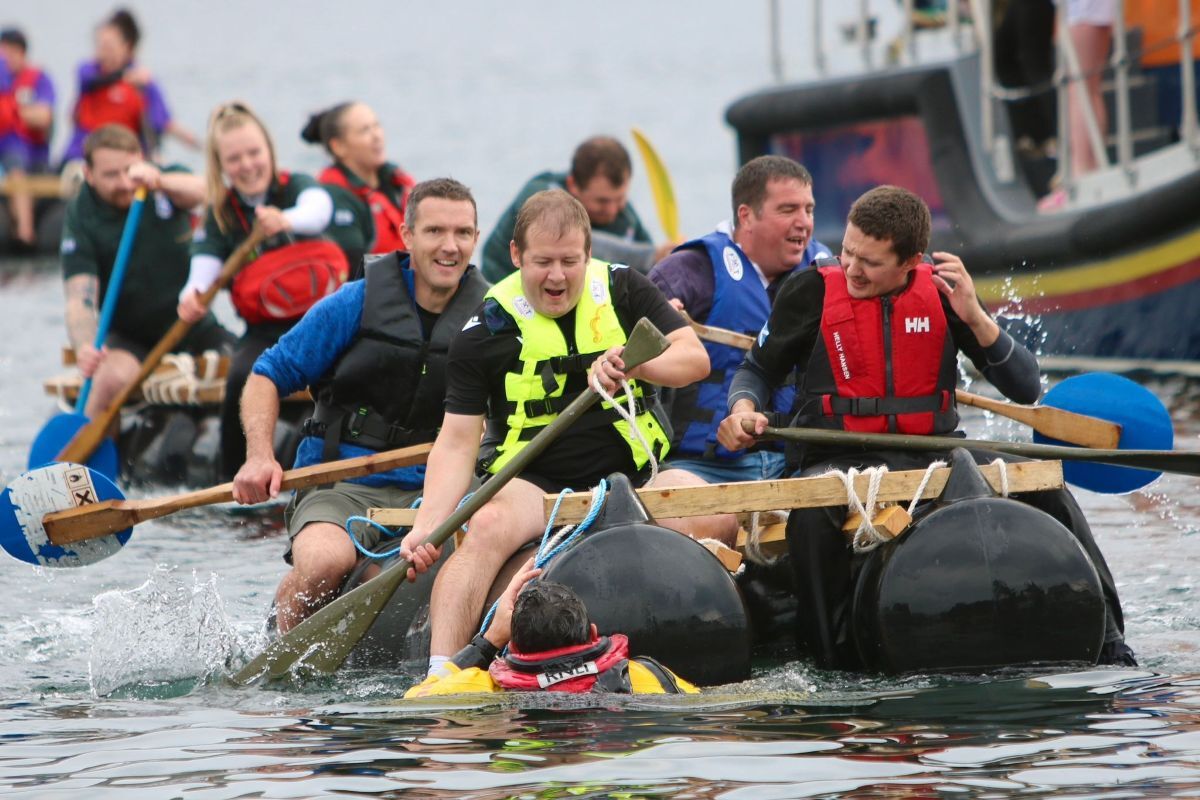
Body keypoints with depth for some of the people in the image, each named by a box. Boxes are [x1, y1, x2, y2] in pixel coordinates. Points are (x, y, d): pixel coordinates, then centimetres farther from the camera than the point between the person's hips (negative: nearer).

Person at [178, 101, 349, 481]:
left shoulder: (296, 186, 1)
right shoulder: (220, 215, 7)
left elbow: (318, 208, -23)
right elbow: (205, 267, -5)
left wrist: (286, 220, -48)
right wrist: (193, 296, -31)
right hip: (264, 330, 1)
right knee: (243, 378, -29)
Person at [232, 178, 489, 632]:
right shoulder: (357, 304, -2)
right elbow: (267, 376, 3)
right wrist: (260, 457, -13)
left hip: (430, 492, 2)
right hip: (341, 487, -2)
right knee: (324, 560, -34)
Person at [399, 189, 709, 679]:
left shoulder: (622, 290, 3)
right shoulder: (486, 332, -4)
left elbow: (695, 359, -4)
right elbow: (457, 442, -8)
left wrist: (631, 362, -26)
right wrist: (427, 526, -23)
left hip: (631, 473, 2)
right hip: (532, 482, -2)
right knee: (488, 527, -35)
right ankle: (438, 675, -42)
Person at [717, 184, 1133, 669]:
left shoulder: (942, 292, 2)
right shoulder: (813, 292, -2)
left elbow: (1026, 389, 0)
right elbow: (758, 370, 11)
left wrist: (975, 317, -15)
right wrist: (744, 410, -13)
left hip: (936, 451, 2)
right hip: (843, 461, -2)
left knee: (1045, 492, -19)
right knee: (812, 518, -37)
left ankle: (1105, 638, -12)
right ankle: (832, 657, -24)